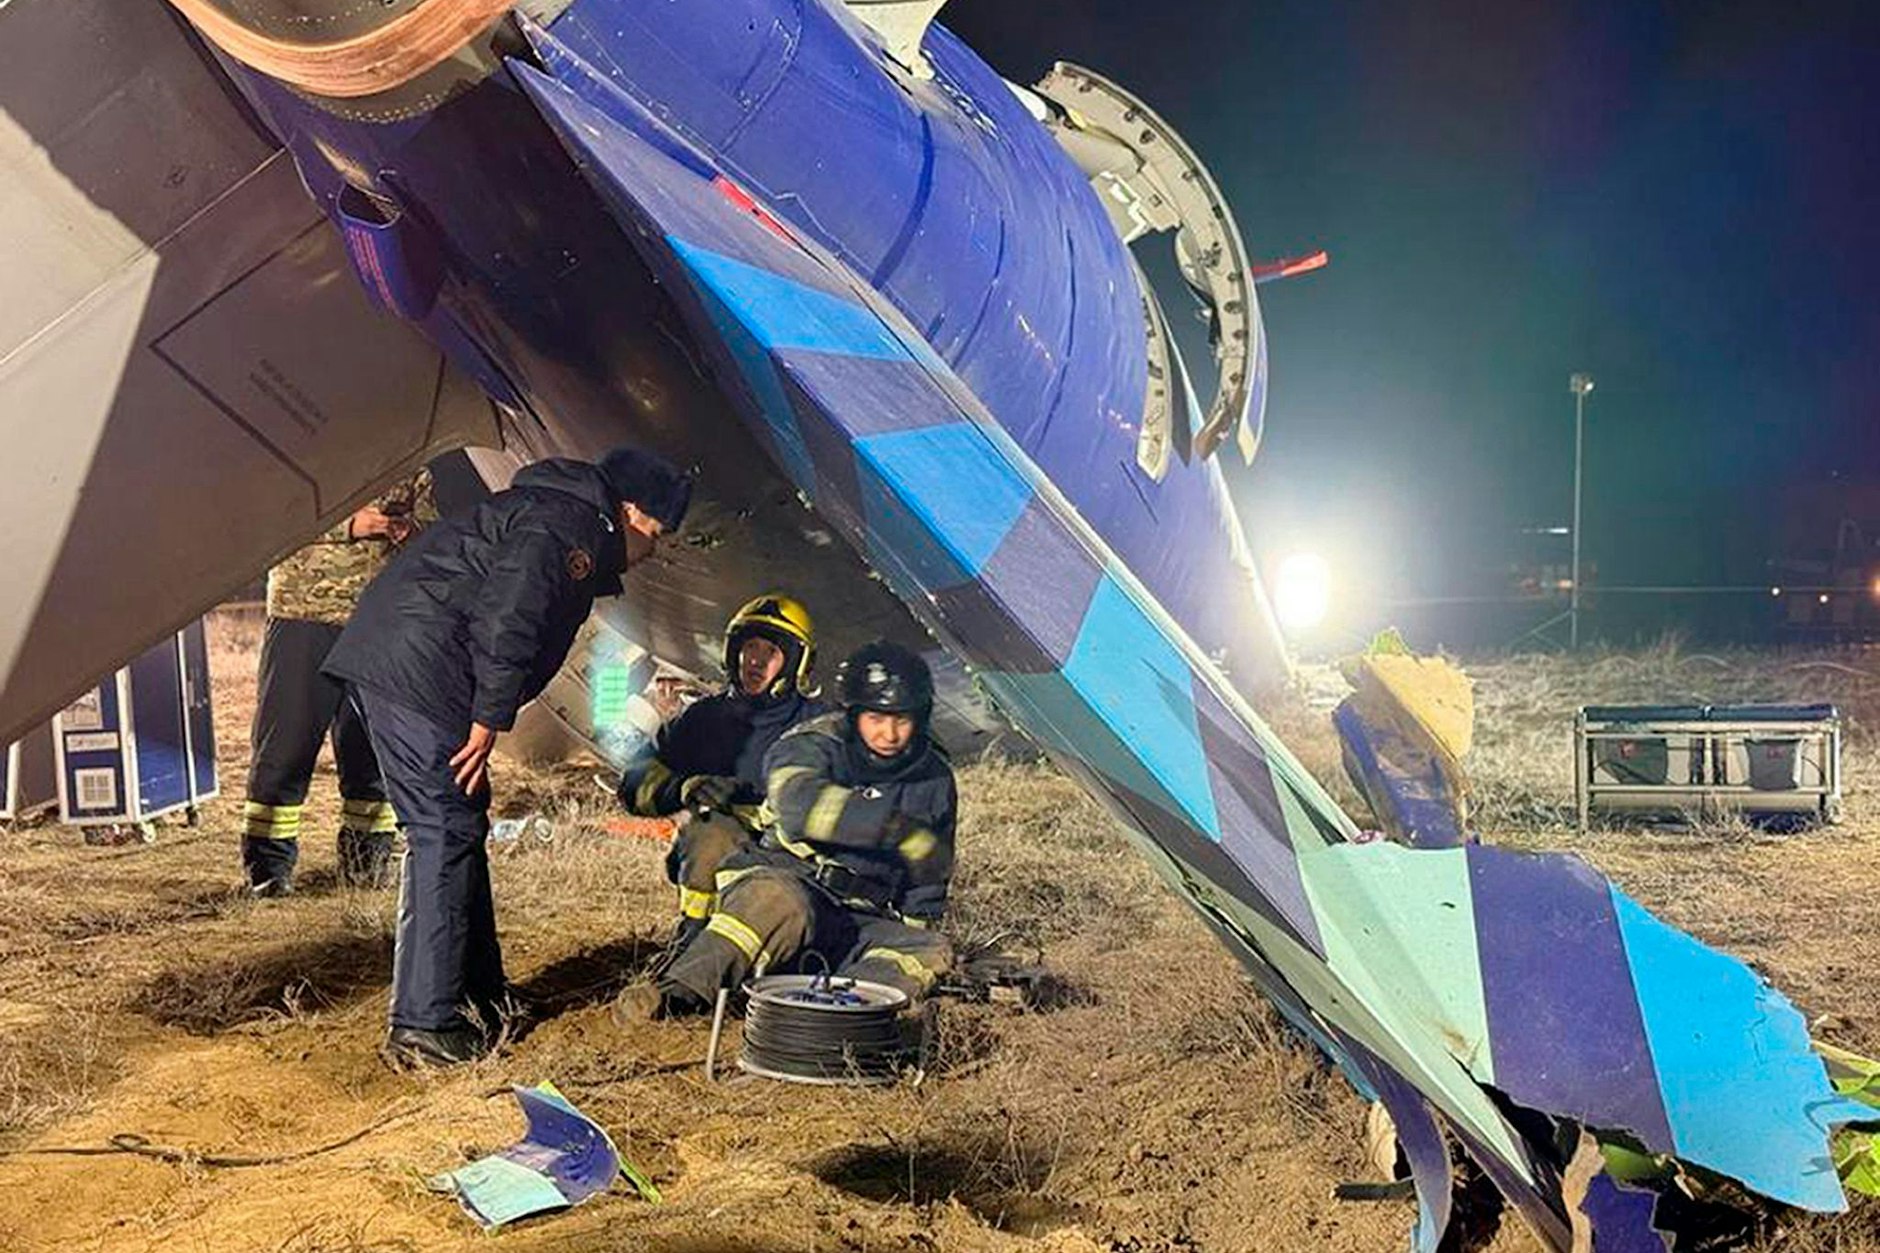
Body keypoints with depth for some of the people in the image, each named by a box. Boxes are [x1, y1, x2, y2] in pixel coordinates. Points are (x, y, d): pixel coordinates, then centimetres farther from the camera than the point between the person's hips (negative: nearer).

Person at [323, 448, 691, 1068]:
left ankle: (478, 998, 22)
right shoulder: (572, 526, -9)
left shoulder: (544, 509, 24)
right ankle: (423, 1027, -5)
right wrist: (489, 720, -17)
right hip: (418, 672, -11)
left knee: (452, 829, 14)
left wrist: (483, 717, 19)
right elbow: (507, 622, -21)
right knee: (446, 835, -8)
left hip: (383, 660, 11)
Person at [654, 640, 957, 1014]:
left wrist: (912, 930, 3)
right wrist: (895, 826, -38)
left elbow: (928, 885, 18)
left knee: (932, 951, -24)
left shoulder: (934, 779, 8)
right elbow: (800, 803, -31)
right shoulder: (813, 744, -6)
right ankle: (676, 994, -38)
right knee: (781, 904, -39)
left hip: (863, 923, 4)